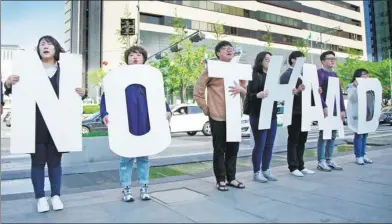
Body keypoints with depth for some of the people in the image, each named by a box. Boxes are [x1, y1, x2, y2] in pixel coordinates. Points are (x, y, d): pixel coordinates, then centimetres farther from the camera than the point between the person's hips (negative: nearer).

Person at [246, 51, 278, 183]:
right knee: (260, 144, -2)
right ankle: (256, 172, 10)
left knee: (269, 145, 11)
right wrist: (258, 95, -32)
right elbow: (249, 95, -13)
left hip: (272, 115, 7)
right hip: (258, 116, -6)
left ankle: (266, 170, 23)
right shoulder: (255, 76, -5)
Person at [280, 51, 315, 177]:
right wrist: (297, 91, -31)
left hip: (303, 111, 8)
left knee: (302, 140, 12)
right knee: (293, 140, 0)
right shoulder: (286, 75, -6)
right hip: (294, 112, -8)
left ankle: (301, 166, 21)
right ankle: (293, 167, 9)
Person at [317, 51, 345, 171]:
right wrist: (324, 107, -22)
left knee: (333, 135, 9)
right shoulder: (319, 72, -4)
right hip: (325, 109, -8)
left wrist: (342, 109, 13)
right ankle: (321, 161, 2)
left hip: (335, 109, 8)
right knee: (323, 134, -5)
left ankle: (329, 160, 18)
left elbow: (340, 92, 19)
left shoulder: (334, 74, 19)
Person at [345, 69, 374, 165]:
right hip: (357, 114, -7)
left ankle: (363, 155, 16)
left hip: (367, 114, 7)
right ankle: (358, 156, 1)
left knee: (365, 134, 9)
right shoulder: (352, 86, -2)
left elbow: (373, 99, 27)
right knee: (359, 135, -5)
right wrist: (355, 87, -25)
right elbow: (352, 99, -17)